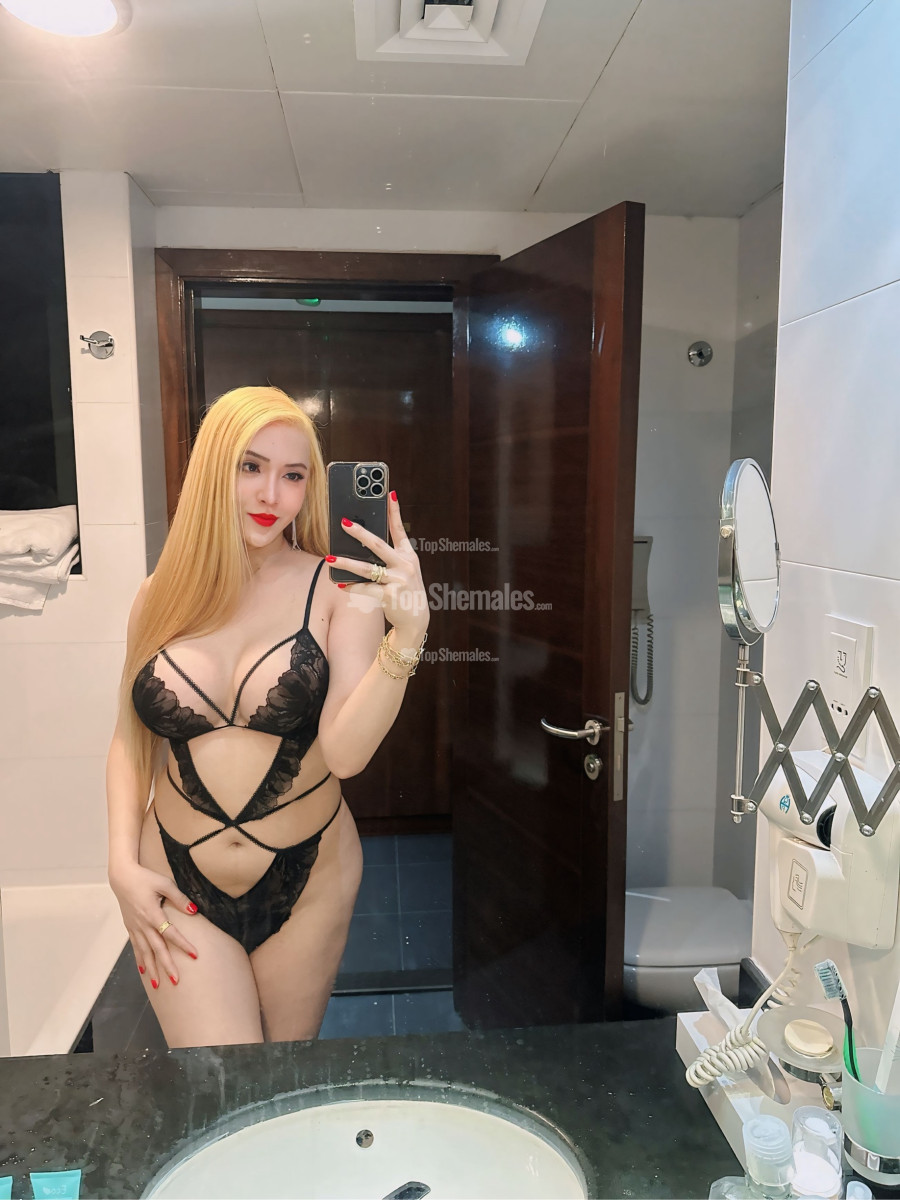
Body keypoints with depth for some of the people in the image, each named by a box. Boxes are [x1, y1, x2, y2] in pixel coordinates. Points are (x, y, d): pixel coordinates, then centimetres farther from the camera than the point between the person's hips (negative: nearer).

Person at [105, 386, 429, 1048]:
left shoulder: (336, 589, -12)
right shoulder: (163, 595, -3)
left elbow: (345, 752, -22)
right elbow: (131, 738, 6)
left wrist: (407, 634, -35)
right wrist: (123, 864, -3)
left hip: (307, 883, 0)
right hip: (178, 890, 1)